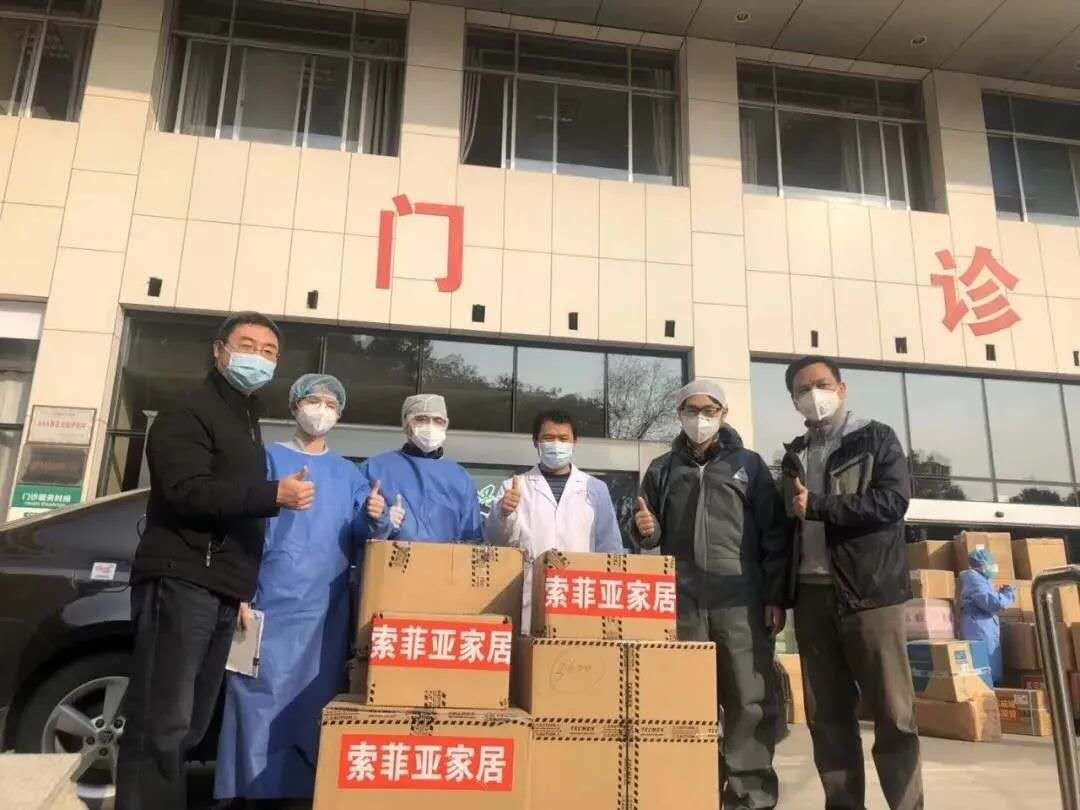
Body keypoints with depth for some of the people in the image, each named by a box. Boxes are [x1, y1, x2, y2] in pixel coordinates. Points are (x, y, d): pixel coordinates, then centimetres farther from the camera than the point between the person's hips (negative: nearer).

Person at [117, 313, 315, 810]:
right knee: (161, 725, -9)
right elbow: (187, 491, -19)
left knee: (189, 726, 10)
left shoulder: (247, 422, 23)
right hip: (181, 582, -8)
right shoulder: (189, 413, -4)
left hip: (220, 591, 8)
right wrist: (274, 495, -21)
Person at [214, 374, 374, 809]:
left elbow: (357, 542, 7)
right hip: (270, 607, -2)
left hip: (325, 614, 3)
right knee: (260, 702, -3)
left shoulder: (348, 474, 14)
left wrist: (371, 519, -15)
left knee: (314, 707, 7)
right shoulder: (267, 459, 6)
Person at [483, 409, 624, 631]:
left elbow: (609, 549, 10)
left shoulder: (595, 488, 9)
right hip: (527, 606, 0)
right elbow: (496, 539, 0)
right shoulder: (514, 486, 8)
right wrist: (503, 513, -20)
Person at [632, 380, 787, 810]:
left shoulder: (749, 464, 10)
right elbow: (653, 536, 20)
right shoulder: (662, 469, 15)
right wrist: (644, 528, -4)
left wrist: (776, 597, -2)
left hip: (741, 600, -1)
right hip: (682, 601, 2)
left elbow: (774, 535, 6)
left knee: (751, 701, -1)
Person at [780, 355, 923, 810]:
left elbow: (893, 501, -12)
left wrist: (817, 505, -14)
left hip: (869, 590, -4)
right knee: (826, 714, 7)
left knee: (892, 711, -1)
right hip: (811, 595, 4)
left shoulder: (876, 439, 3)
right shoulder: (794, 455, 16)